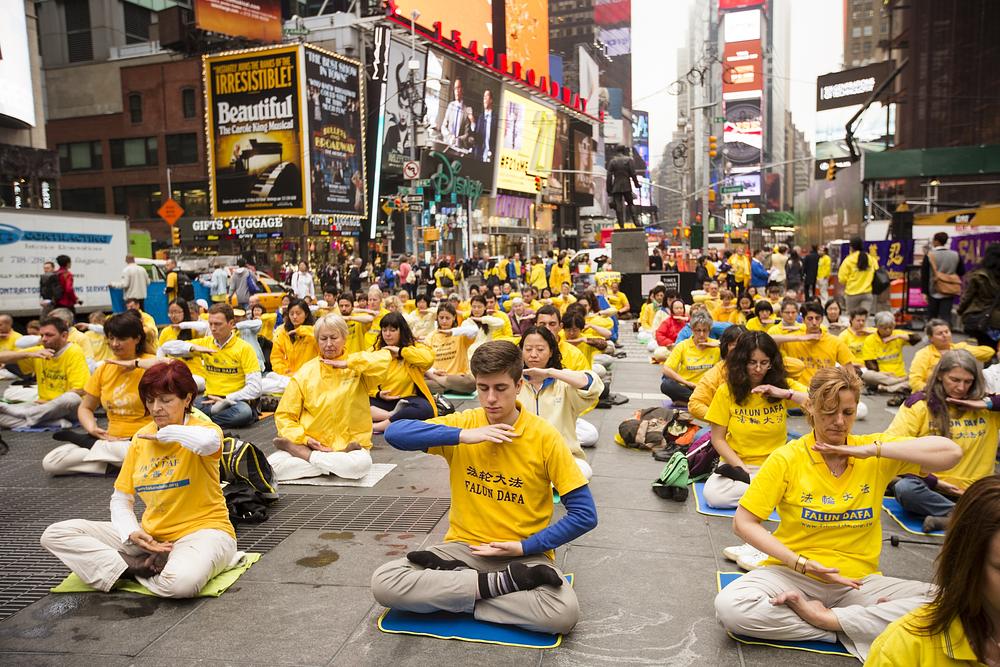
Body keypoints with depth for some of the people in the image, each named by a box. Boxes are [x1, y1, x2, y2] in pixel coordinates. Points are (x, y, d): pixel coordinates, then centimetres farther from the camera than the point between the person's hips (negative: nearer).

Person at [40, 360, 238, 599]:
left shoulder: (200, 429, -11)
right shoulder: (141, 437, 7)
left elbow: (208, 442, -40)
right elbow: (120, 499, 11)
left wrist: (166, 433, -21)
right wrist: (131, 533, -10)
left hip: (202, 529, -6)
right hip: (150, 535, 7)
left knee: (182, 582, -40)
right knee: (55, 534, -3)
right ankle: (139, 567, -13)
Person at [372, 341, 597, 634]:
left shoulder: (545, 436, -8)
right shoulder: (463, 423, -2)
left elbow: (584, 514, -7)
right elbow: (394, 432, -16)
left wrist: (525, 547, -13)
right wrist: (463, 436, -23)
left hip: (524, 553, -2)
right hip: (463, 545, 2)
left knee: (564, 613, -32)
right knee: (383, 583, -22)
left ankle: (452, 580, -16)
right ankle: (499, 584, -15)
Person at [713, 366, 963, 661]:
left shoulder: (876, 452, 0)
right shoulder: (786, 458, -7)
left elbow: (951, 452, -13)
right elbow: (743, 522, -6)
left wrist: (871, 450, -18)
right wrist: (800, 563, -15)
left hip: (858, 579, 2)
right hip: (794, 576, -1)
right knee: (729, 606, -29)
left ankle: (827, 618, -16)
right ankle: (850, 630, -15)